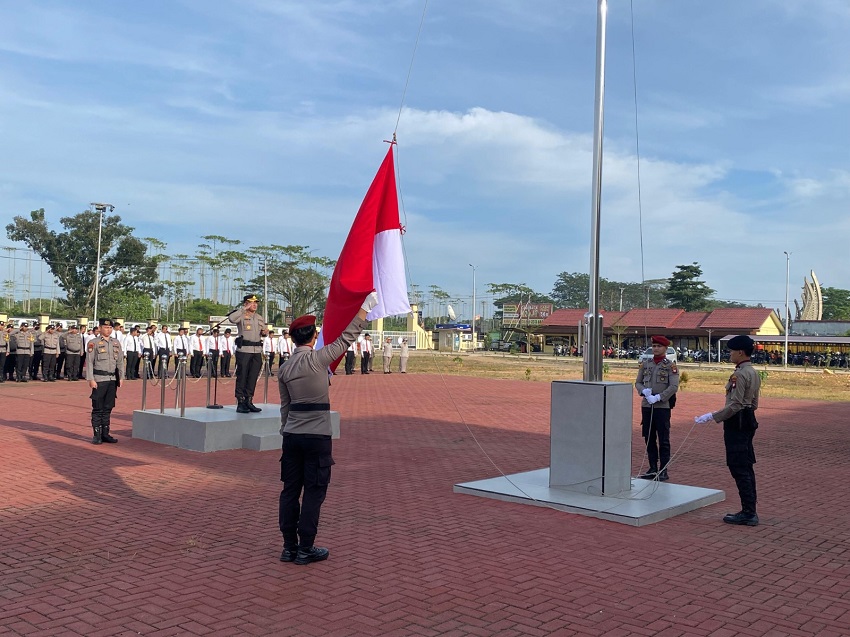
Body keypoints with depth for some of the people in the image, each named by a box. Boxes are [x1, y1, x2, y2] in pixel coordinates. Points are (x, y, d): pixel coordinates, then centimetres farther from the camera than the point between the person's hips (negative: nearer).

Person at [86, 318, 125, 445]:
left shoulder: (116, 343, 12)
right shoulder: (93, 343, -3)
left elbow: (120, 361, 15)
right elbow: (89, 362, -6)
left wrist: (121, 377, 9)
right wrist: (91, 379, -11)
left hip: (113, 380, 5)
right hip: (99, 380, -5)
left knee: (108, 408, 9)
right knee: (98, 409, -1)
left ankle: (105, 434, 16)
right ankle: (97, 435, 4)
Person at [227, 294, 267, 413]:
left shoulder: (259, 318, 18)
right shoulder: (241, 316, -3)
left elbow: (263, 331, 31)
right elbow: (231, 318, -25)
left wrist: (265, 332, 7)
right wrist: (244, 309, -19)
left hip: (257, 351, 6)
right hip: (243, 350, -6)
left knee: (253, 378, 7)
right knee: (242, 377, -3)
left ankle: (249, 401, 14)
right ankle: (240, 403, 1)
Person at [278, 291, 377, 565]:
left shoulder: (284, 369, 5)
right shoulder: (318, 359, -12)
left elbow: (285, 406, 12)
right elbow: (347, 337, -6)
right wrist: (366, 306, 2)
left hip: (291, 436, 6)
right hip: (317, 437, -6)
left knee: (290, 490, 10)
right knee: (314, 491, 3)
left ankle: (289, 547, 18)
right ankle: (305, 549, 8)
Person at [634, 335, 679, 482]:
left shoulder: (671, 366, -3)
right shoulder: (645, 364, 9)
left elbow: (674, 387, -11)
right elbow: (638, 382, 11)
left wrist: (658, 397, -18)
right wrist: (644, 391, -10)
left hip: (662, 407, -5)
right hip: (646, 406, 5)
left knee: (663, 440, 1)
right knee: (649, 439, 10)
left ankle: (663, 471, 8)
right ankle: (653, 469, 20)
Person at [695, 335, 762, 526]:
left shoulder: (740, 374, -18)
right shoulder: (754, 373, 13)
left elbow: (735, 405, -23)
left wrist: (712, 416, -22)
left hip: (737, 424, -10)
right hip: (748, 422, 10)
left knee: (739, 469, -6)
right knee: (746, 468, 13)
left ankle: (748, 514, -3)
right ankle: (749, 511, 18)